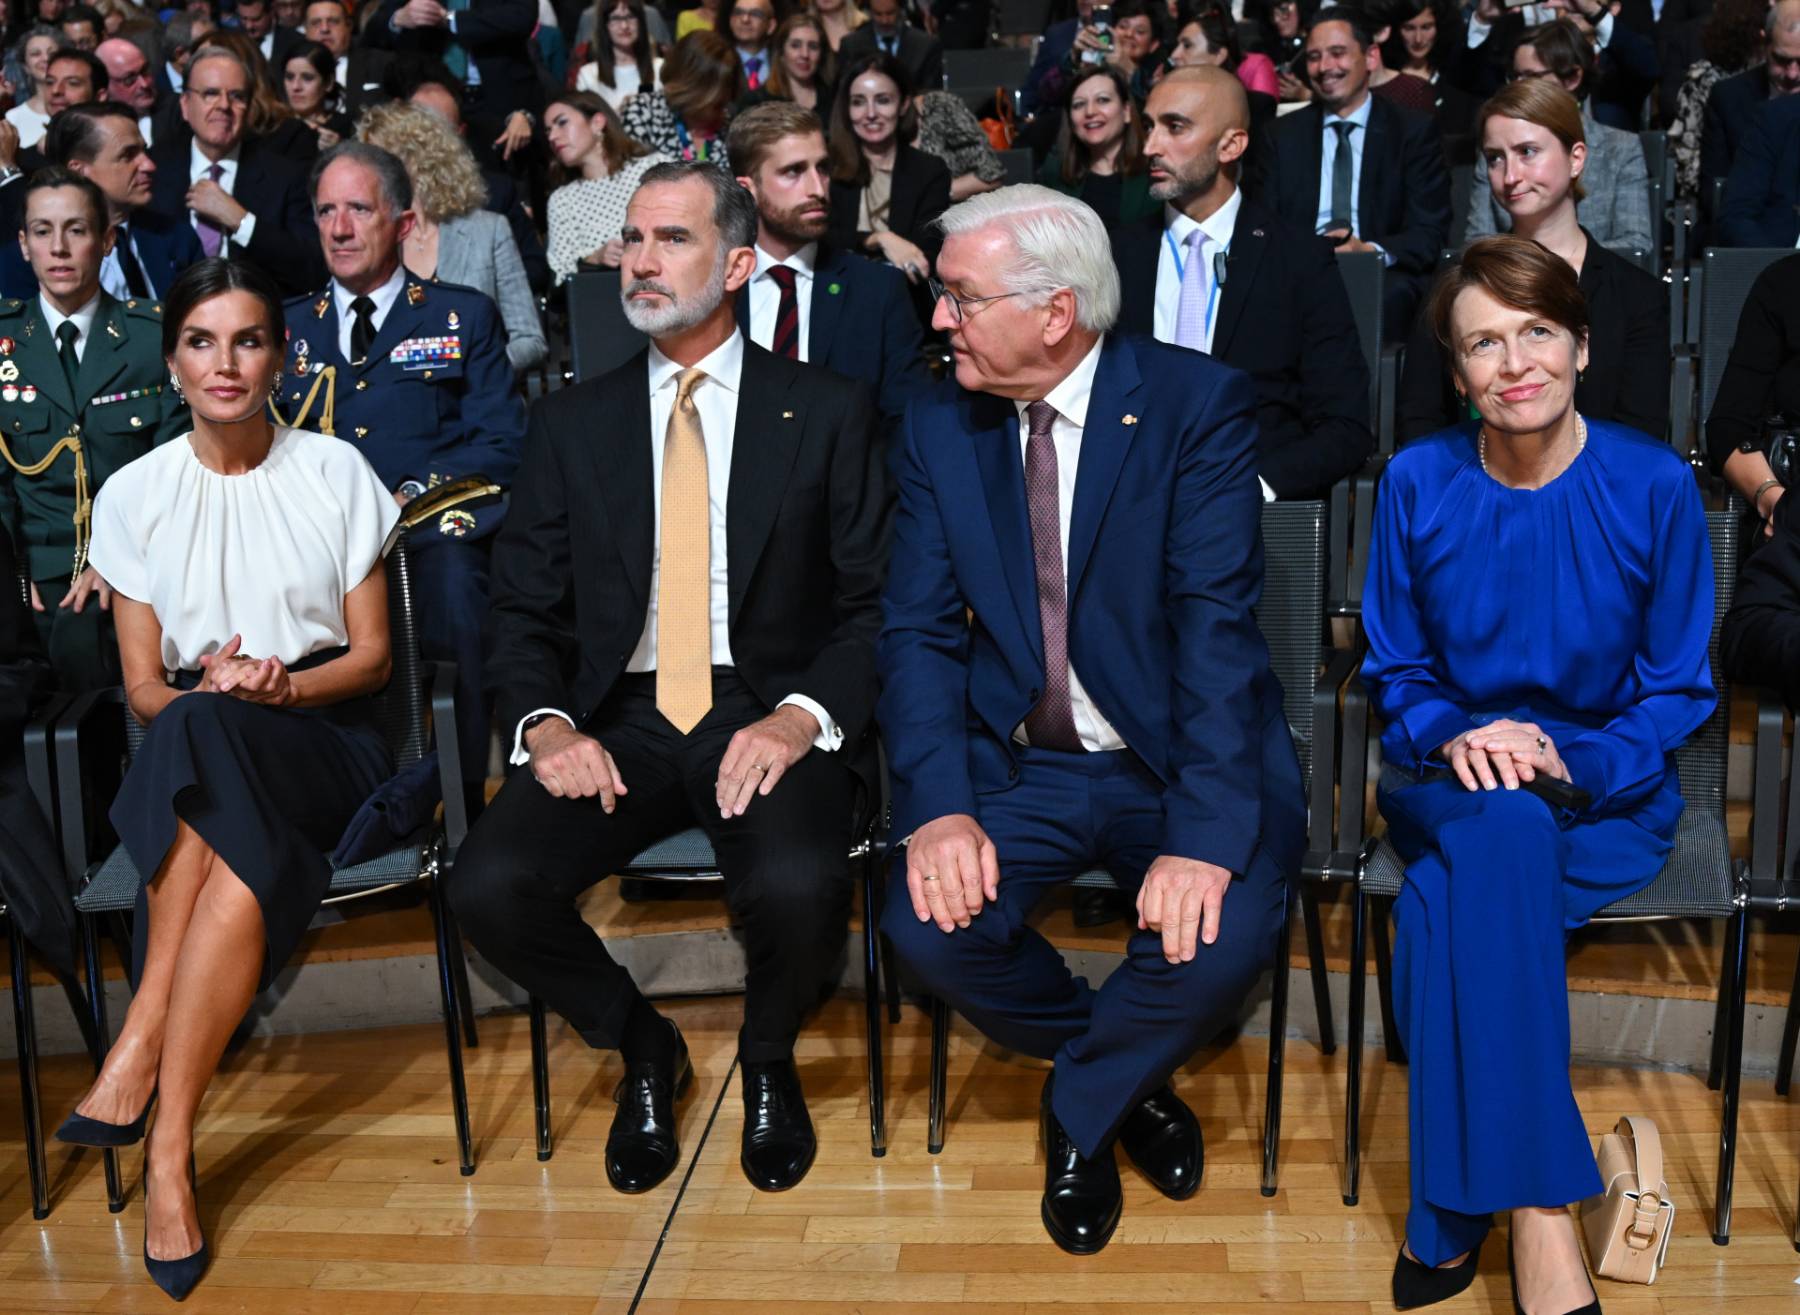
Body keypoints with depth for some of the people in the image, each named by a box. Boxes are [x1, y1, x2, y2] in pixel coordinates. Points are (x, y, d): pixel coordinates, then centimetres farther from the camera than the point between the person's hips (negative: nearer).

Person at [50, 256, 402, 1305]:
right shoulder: (135, 494, 8)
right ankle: (170, 1135, -32)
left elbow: (374, 656, 5)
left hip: (324, 739, -1)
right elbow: (144, 688, 7)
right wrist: (206, 687, -16)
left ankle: (140, 1053, -34)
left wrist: (280, 684, -14)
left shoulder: (335, 472, 5)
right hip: (195, 758, 1)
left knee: (205, 732, -36)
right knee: (233, 848, -36)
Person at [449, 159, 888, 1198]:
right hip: (620, 721, 3)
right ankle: (643, 1049, 9)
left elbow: (875, 604, 1)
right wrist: (545, 725, -10)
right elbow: (526, 607, 11)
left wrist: (800, 719, -17)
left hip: (769, 716, -2)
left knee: (798, 887, -33)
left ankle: (769, 1062, 5)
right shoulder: (574, 422, 13)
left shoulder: (828, 413, 5)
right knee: (489, 887, -23)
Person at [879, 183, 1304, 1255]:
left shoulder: (1197, 405, -9)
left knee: (1220, 938, -29)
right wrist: (940, 806, -19)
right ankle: (1129, 1077, 9)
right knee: (931, 924, -23)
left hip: (1180, 758, -3)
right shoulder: (939, 429, 3)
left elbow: (1215, 623, -18)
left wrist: (1202, 833, -28)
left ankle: (1083, 1109, 6)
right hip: (1019, 763, 3)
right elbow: (919, 632, -2)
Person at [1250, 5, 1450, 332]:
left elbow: (1431, 233, 1)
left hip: (1383, 278, -1)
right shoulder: (1284, 134, 16)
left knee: (1391, 295, -37)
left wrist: (1371, 251, -21)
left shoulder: (1415, 132, 8)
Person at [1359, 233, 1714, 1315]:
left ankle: (1455, 1207, -22)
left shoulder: (1655, 485, -6)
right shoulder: (1419, 482, -1)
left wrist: (1568, 760, -18)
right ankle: (1542, 1219, -34)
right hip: (1451, 777, 1)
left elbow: (1680, 690, -1)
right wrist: (1456, 736, -14)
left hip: (1607, 791, -1)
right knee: (1502, 829, -37)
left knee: (1446, 902, -34)